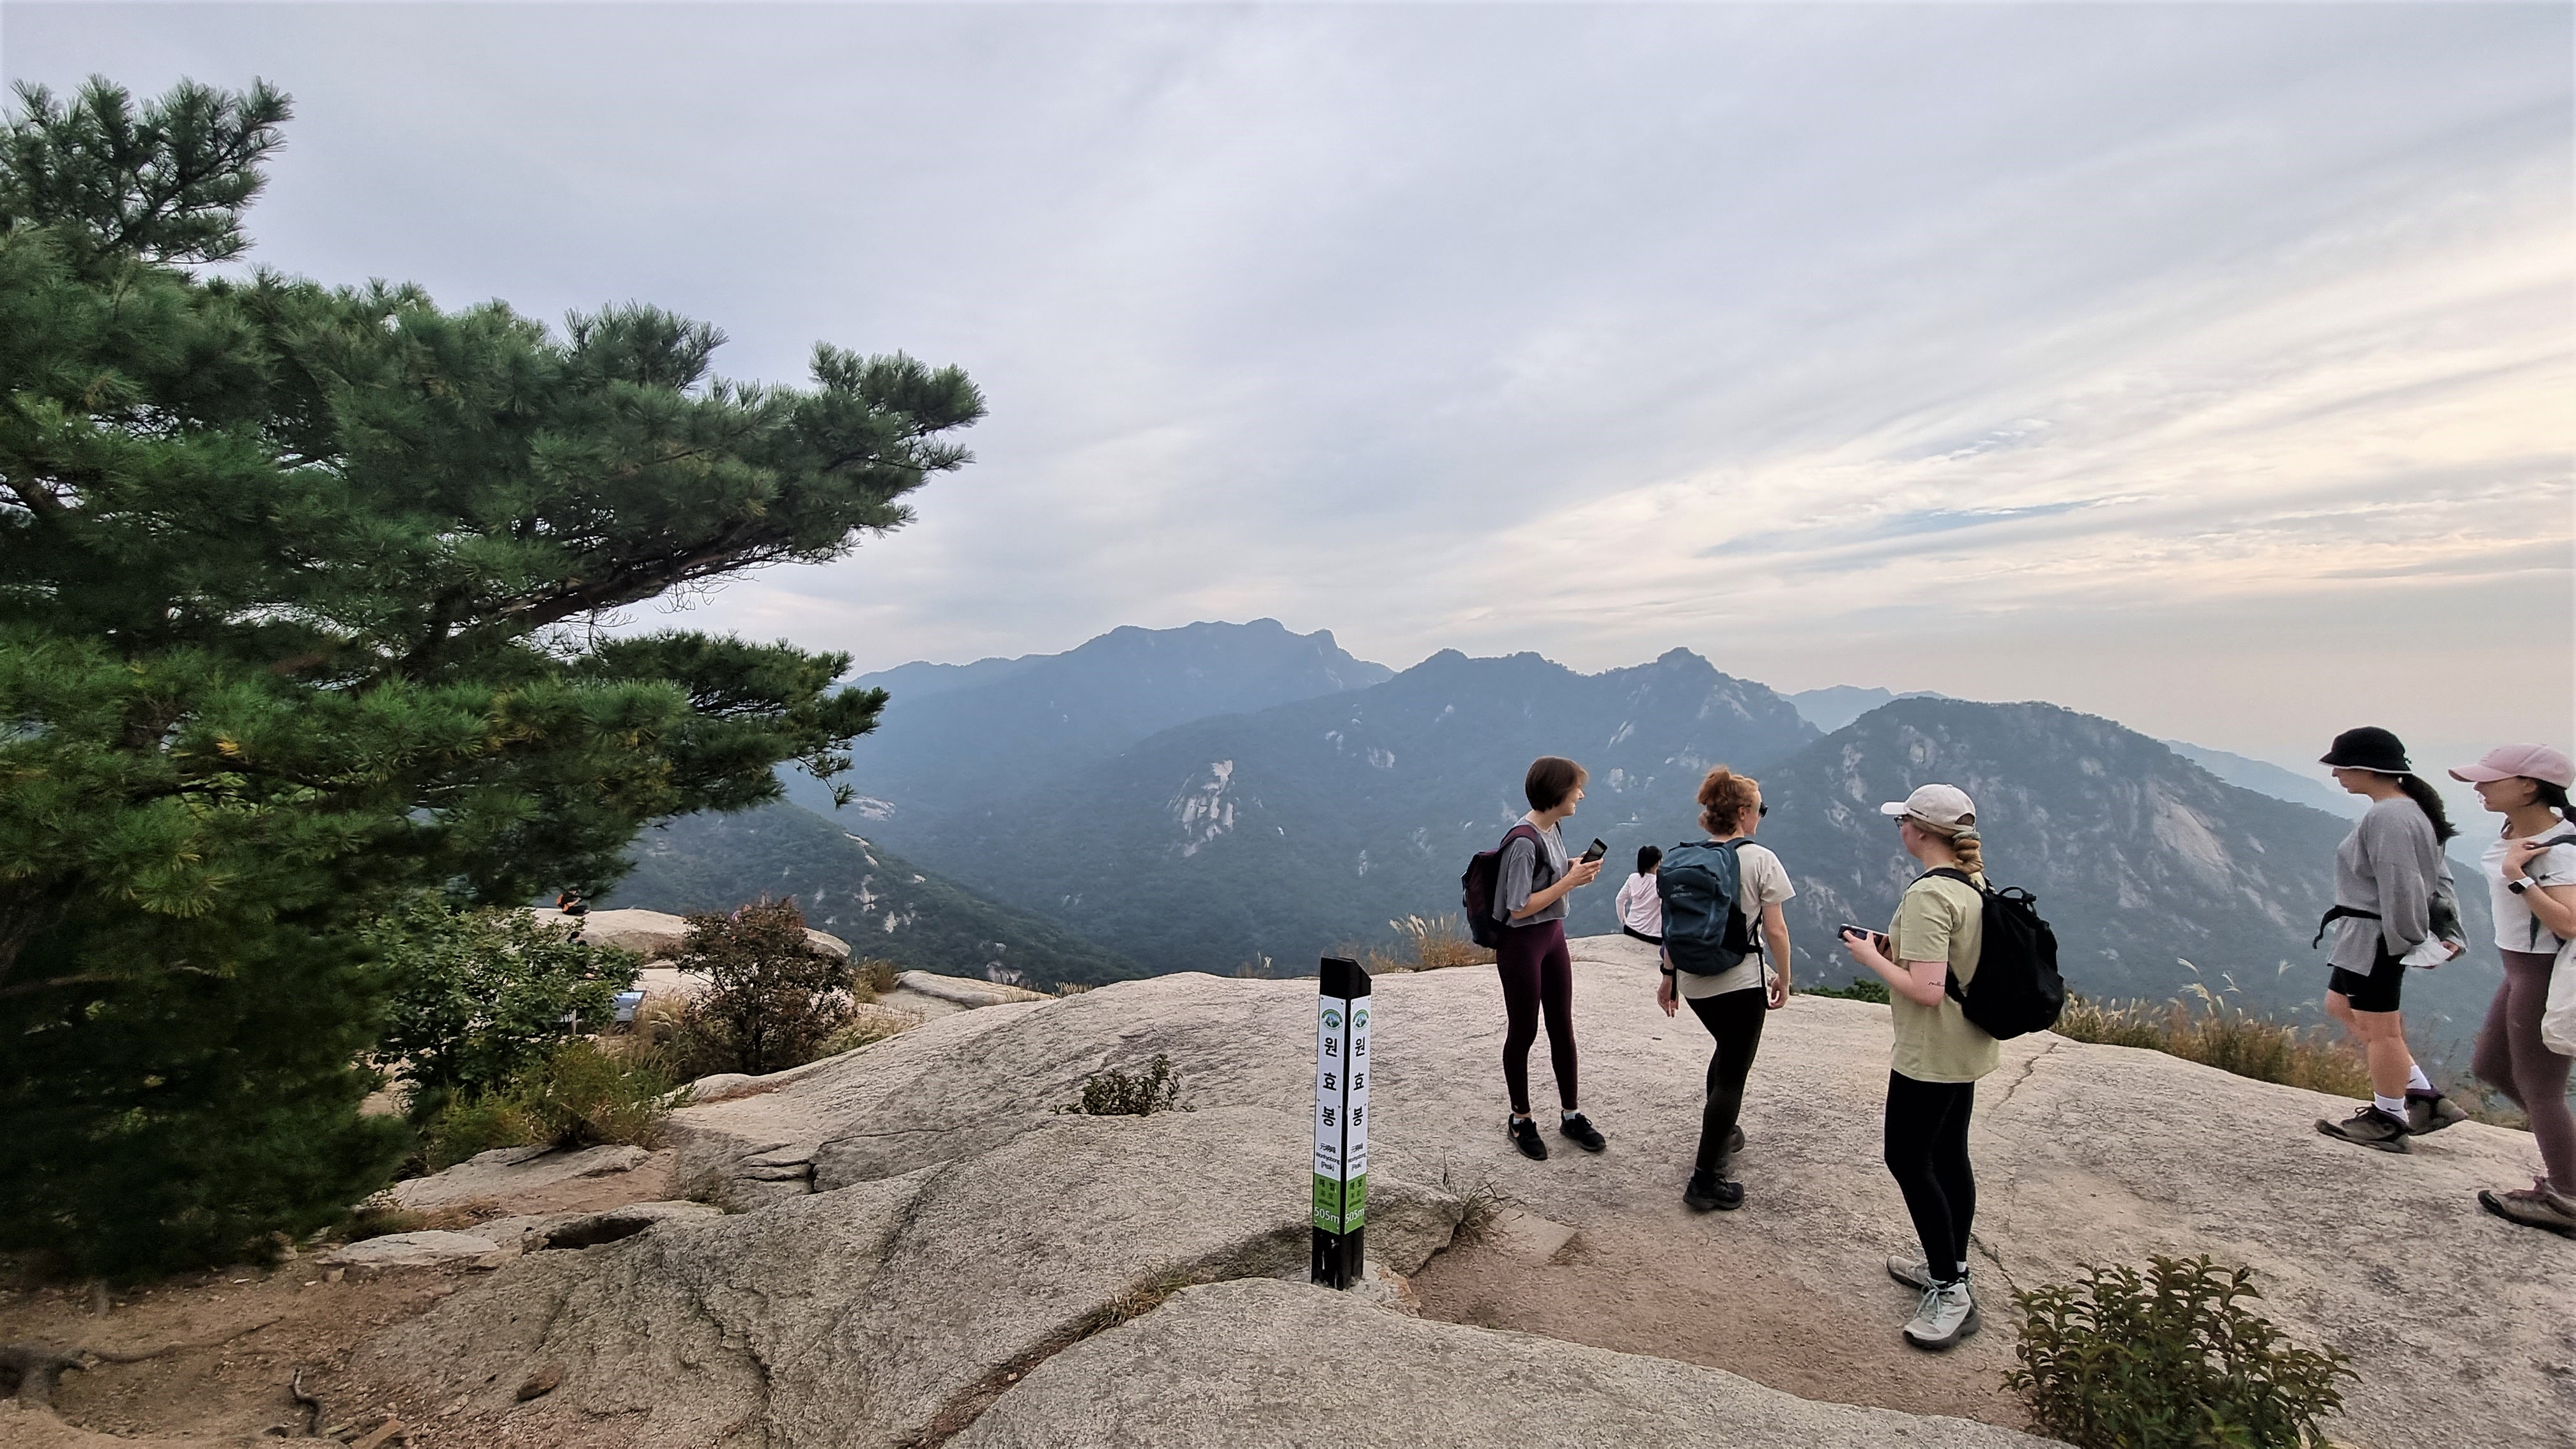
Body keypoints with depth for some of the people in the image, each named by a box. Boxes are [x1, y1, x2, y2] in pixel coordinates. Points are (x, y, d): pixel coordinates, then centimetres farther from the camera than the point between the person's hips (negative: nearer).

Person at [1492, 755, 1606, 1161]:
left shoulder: (1552, 829, 4)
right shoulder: (1523, 842, -24)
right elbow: (1520, 907, -24)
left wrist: (1577, 874, -5)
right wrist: (1570, 880, -20)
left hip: (1552, 935, 8)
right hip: (1521, 942, -8)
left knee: (1563, 1028, 15)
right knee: (1523, 1032, 7)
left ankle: (1571, 1116, 29)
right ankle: (1521, 1120, 23)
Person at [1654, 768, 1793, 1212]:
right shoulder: (1760, 860, -12)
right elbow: (1775, 931, -10)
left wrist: (1668, 976, 15)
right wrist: (1783, 979, 4)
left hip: (1693, 981, 6)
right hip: (1741, 981, -6)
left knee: (1728, 1050, 29)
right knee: (1732, 1075, 2)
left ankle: (1721, 1132, 43)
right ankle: (1705, 1180, 4)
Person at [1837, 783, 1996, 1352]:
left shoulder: (1927, 895, -25)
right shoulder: (1976, 884, 4)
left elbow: (1927, 990, -28)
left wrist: (1871, 956, -15)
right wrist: (1897, 949, 8)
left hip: (1929, 1054, -9)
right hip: (1967, 1048, 9)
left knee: (1908, 1160, 3)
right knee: (1949, 1156, 19)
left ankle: (1950, 1293, 10)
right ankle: (1951, 1269, 32)